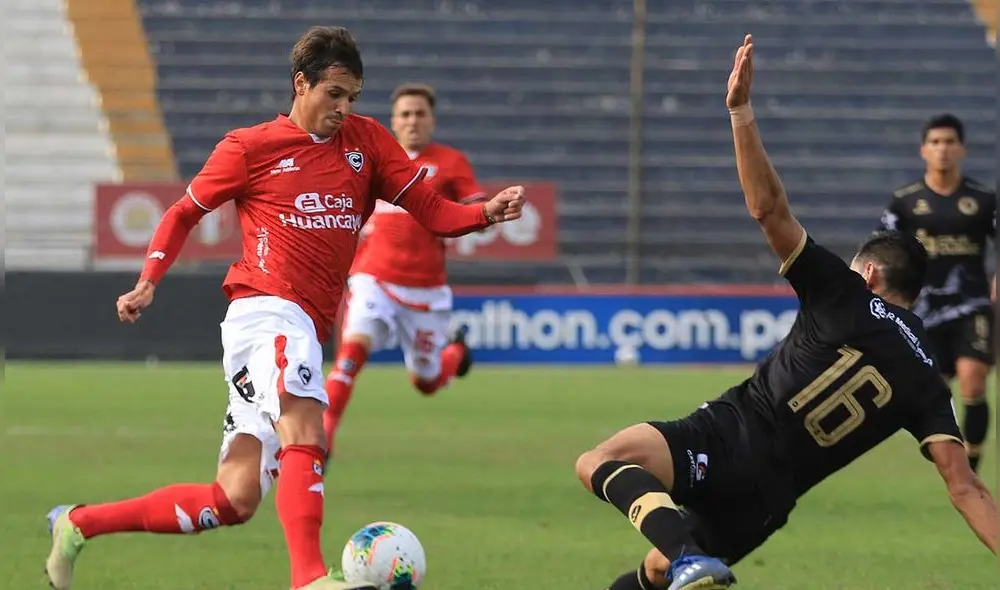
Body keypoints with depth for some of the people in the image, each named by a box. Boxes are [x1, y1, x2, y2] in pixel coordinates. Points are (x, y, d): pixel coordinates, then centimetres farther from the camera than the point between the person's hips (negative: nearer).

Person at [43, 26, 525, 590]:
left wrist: (488, 212, -10)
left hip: (304, 331, 6)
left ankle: (78, 524, 18)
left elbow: (431, 209, 10)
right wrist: (147, 283, 2)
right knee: (305, 430, -33)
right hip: (267, 308, -6)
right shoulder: (250, 147, 5)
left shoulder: (367, 141, 15)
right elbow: (185, 213, 15)